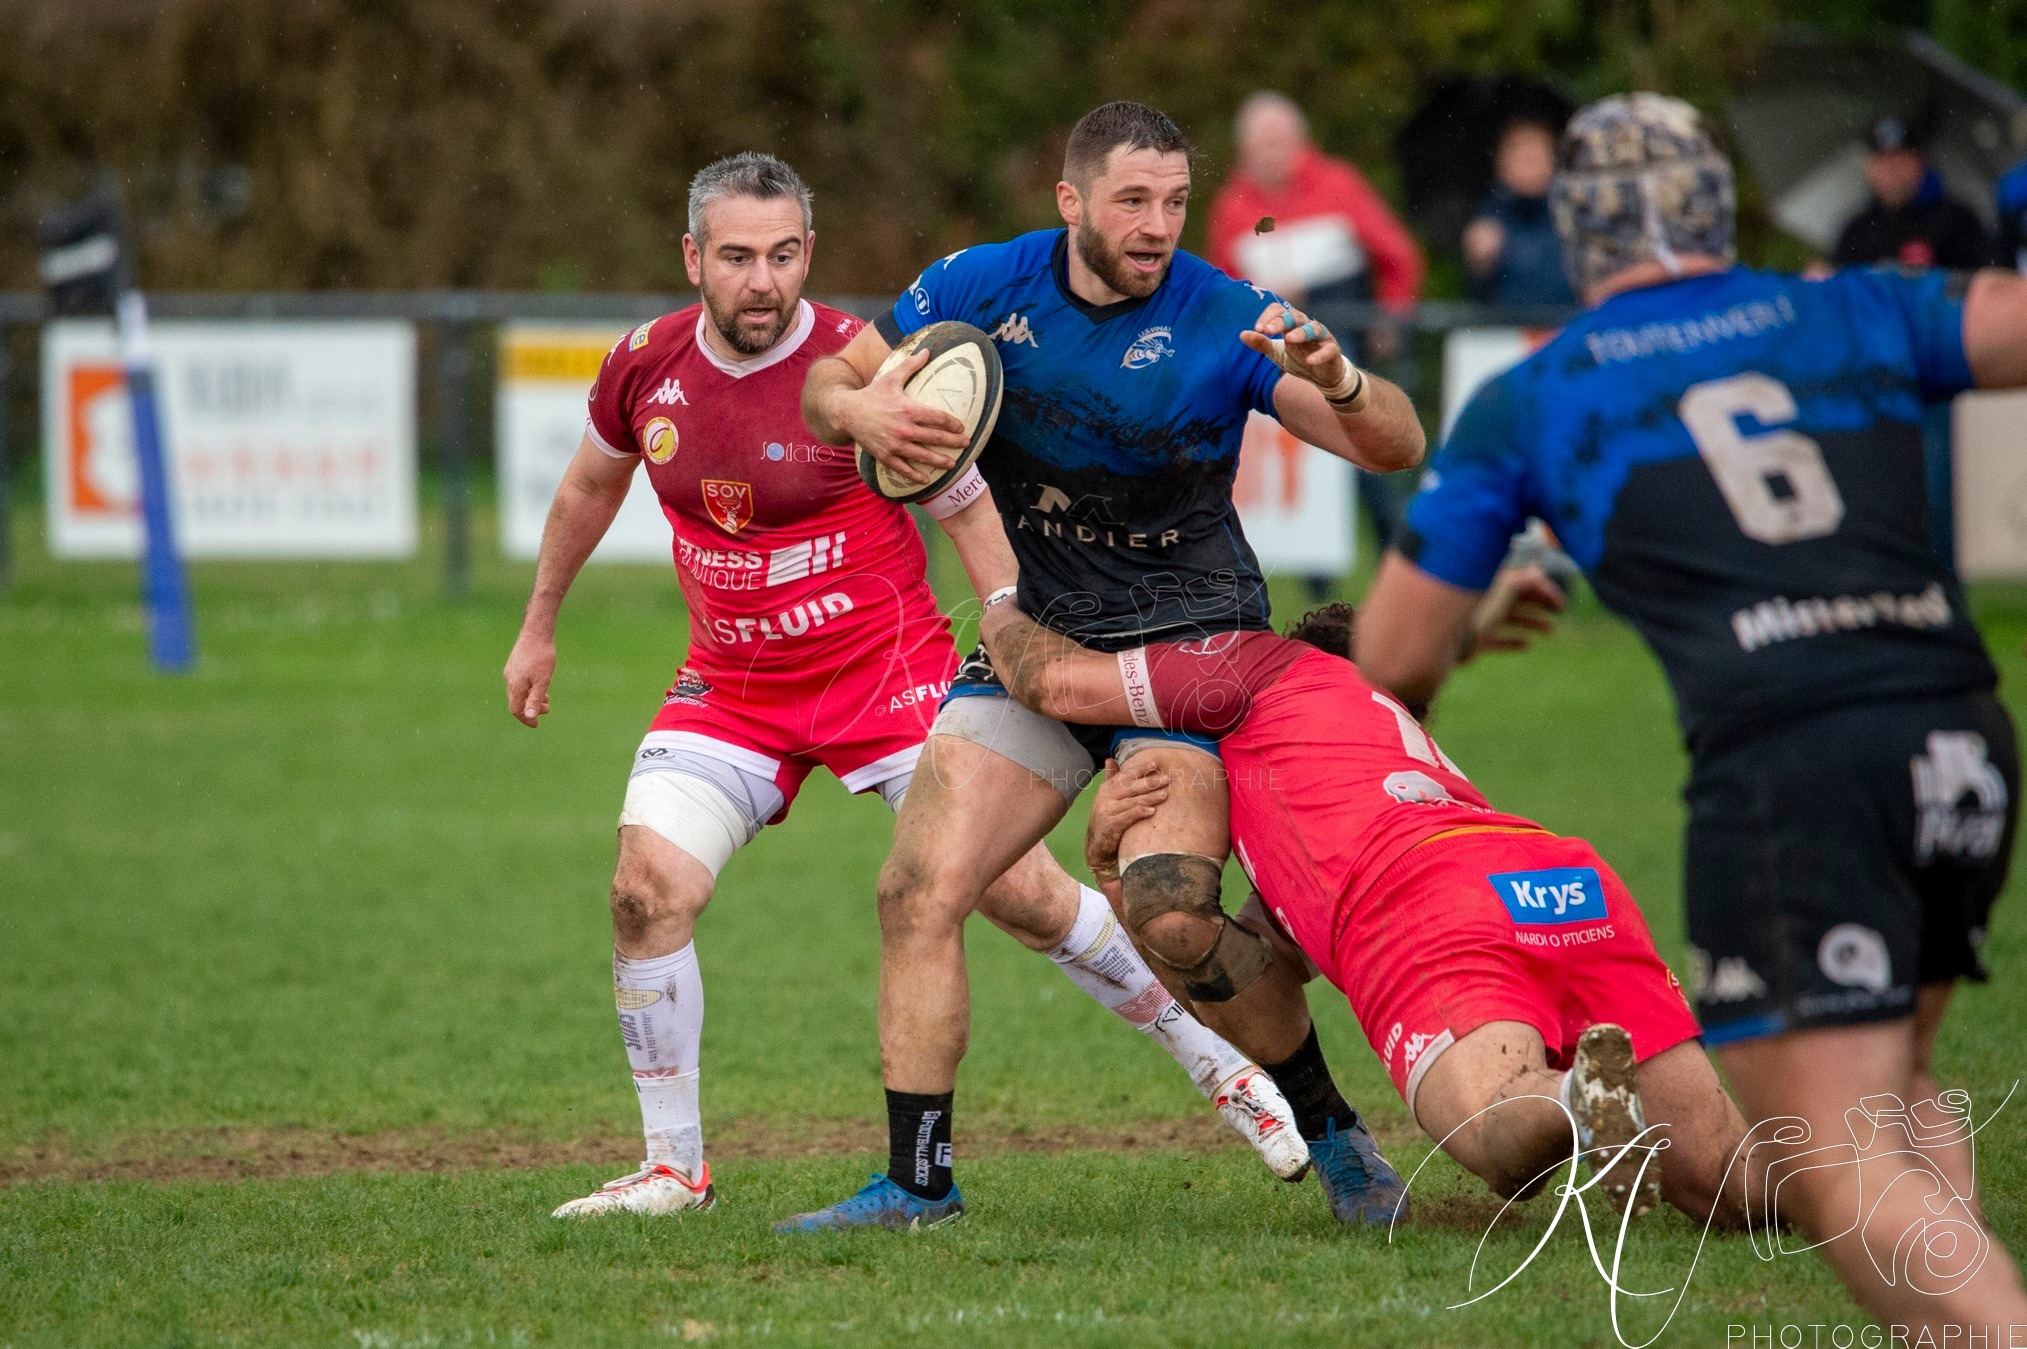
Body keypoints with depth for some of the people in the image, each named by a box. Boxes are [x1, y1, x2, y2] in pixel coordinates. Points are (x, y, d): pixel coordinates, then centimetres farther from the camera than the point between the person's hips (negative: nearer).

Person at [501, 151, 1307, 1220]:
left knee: (1019, 889, -8)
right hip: (730, 682, 4)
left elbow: (973, 514, -6)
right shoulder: (647, 365, -4)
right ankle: (672, 1168, -1)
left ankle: (1219, 1067, 12)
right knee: (649, 887, -15)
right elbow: (591, 483, 18)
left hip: (887, 669, -4)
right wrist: (539, 625, 25)